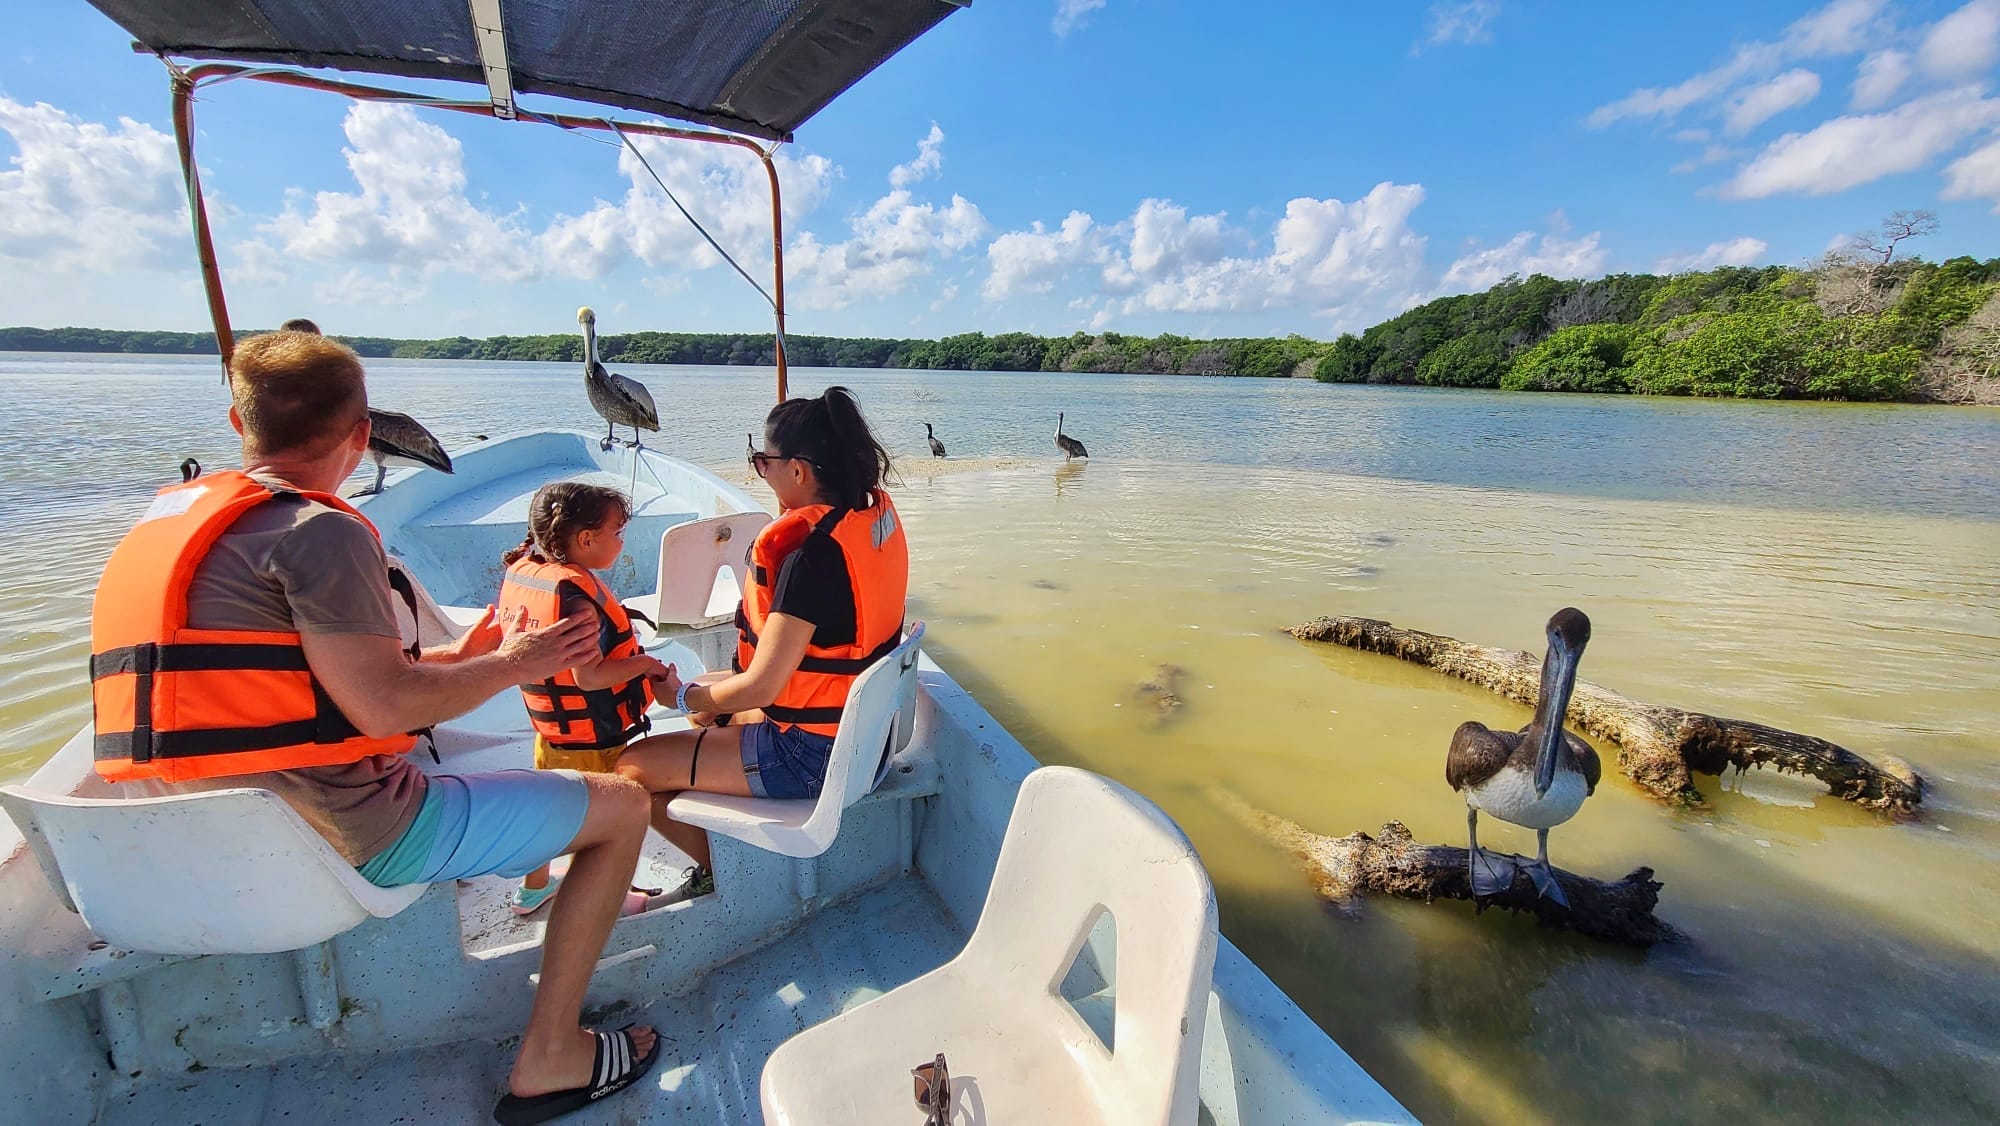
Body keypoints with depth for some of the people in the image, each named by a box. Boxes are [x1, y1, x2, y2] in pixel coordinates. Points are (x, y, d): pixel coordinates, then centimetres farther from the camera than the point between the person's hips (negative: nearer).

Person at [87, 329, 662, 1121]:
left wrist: (459, 655, 16)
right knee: (621, 805, -2)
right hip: (344, 840, -9)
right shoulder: (319, 530, -17)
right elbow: (382, 706, -23)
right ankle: (549, 1059, 5)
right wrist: (511, 665, -7)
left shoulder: (168, 521, 11)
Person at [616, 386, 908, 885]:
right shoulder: (876, 512, -2)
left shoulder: (811, 555, -30)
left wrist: (680, 696, -6)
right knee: (709, 693, 31)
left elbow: (758, 688, -24)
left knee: (631, 769, 0)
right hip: (864, 726, 10)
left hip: (811, 755, -10)